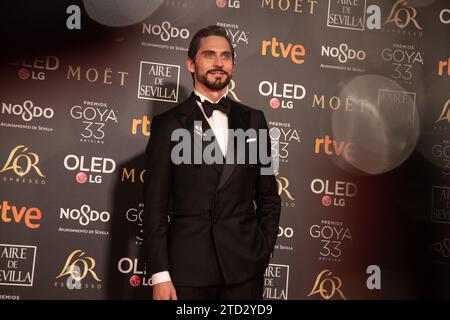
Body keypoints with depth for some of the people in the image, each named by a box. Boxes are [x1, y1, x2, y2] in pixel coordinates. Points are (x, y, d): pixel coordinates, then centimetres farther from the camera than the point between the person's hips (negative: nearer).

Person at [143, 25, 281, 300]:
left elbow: (268, 195, 11)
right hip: (187, 265, -2)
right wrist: (159, 274, -7)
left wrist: (265, 251, 3)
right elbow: (156, 205, -2)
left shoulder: (254, 120, 8)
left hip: (244, 266, 2)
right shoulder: (168, 124, 0)